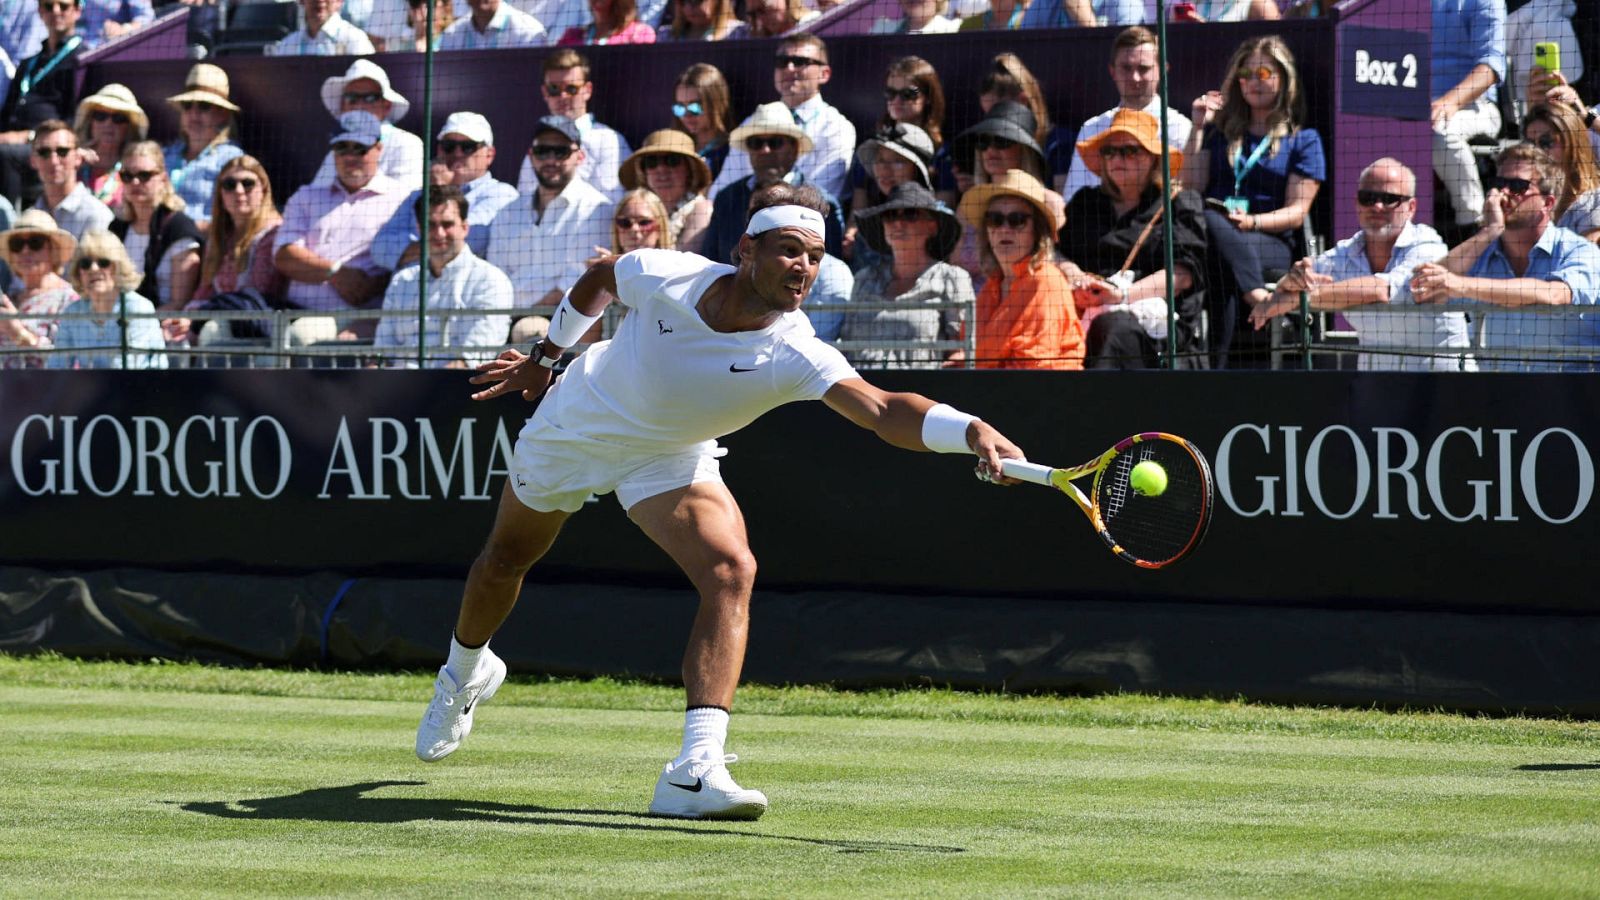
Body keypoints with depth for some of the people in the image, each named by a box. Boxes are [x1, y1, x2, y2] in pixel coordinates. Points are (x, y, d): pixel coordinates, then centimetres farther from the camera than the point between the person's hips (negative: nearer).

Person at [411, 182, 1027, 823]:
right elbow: (598, 279, -5)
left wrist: (971, 431, -69)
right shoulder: (664, 275, -31)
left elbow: (883, 411, -51)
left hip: (672, 459, -1)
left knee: (731, 572, -27)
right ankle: (466, 671, 55)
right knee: (506, 559, 20)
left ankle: (695, 771, -32)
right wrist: (547, 354, 7)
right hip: (573, 426, 1)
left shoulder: (794, 355, -34)